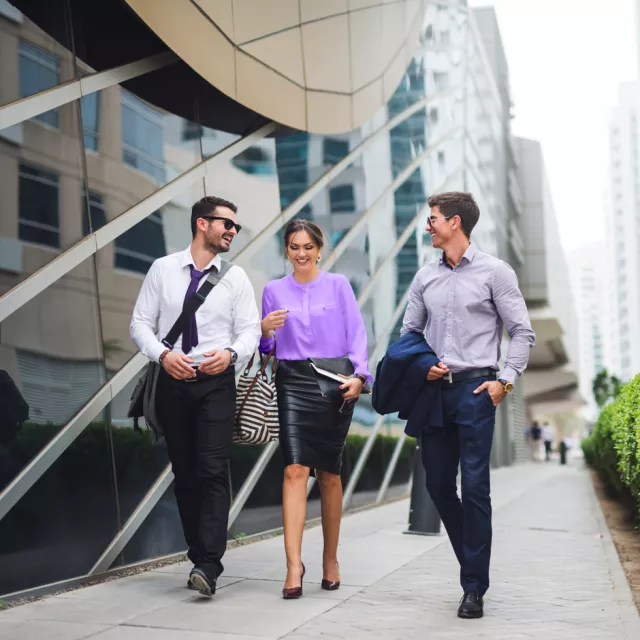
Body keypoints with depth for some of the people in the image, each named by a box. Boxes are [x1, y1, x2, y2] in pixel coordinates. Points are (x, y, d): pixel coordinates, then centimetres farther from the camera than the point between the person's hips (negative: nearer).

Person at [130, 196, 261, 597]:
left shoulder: (236, 277, 5)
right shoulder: (163, 269, 5)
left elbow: (250, 331, 2)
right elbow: (141, 323, 4)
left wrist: (231, 352, -18)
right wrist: (162, 354, -13)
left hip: (216, 383, -1)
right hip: (173, 381, 2)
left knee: (214, 471, -13)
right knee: (184, 474, 7)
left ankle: (208, 565, -17)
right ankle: (201, 558, 17)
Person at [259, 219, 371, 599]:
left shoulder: (338, 285, 6)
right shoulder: (274, 290, 11)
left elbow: (357, 334, 0)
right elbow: (267, 347, 15)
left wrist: (359, 375, -14)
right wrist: (265, 329, -8)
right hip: (293, 383, 1)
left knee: (329, 474, 6)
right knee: (295, 470, -13)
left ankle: (331, 561, 20)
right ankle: (294, 564, -16)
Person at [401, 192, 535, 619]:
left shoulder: (494, 272, -1)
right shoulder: (425, 278, 12)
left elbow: (522, 332, 0)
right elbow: (409, 333, 17)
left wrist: (505, 380, -10)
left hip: (475, 390, -5)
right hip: (434, 391, 5)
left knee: (475, 487, -7)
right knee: (438, 485, 7)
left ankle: (475, 588, 1)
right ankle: (475, 563, 27)